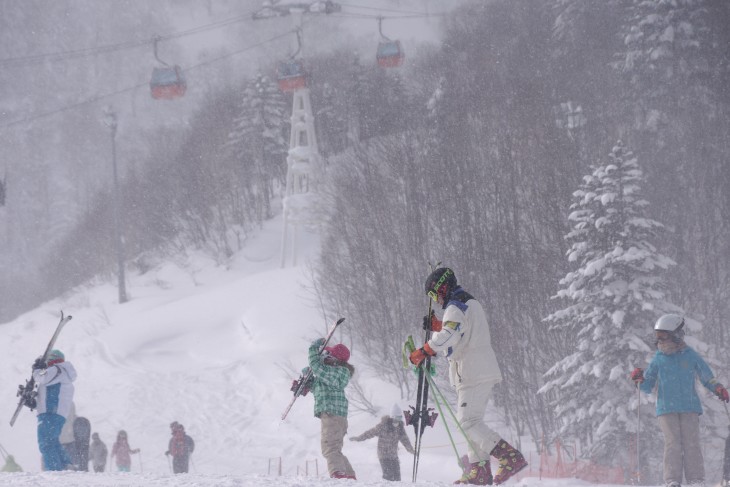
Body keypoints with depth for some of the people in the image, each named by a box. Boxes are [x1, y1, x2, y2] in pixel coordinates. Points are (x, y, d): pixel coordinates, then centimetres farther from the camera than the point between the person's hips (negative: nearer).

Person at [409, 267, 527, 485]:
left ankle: (510, 457, -23)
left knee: (469, 422, -13)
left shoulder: (455, 308, -12)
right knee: (470, 421, 14)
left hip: (472, 374, -10)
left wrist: (423, 351, -26)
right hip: (485, 370, 10)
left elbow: (449, 336, -28)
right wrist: (437, 326, 24)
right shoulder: (472, 303, 21)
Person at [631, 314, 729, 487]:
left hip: (689, 407, -1)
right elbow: (648, 387, 12)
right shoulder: (658, 359, 8)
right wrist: (640, 380, -8)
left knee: (691, 443, -6)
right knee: (672, 444, -7)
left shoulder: (690, 356, 5)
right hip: (666, 408, 1)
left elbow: (707, 377, 13)